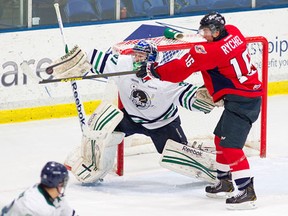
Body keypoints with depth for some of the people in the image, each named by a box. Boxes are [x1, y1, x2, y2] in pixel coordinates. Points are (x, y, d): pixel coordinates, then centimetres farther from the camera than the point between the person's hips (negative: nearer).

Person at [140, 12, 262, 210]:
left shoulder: (210, 51, -20)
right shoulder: (233, 33, 4)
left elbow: (182, 67, -14)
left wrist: (155, 71, -4)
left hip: (241, 100, -10)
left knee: (230, 144, -14)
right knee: (221, 138, 22)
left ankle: (247, 191, -18)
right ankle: (225, 182, 36)